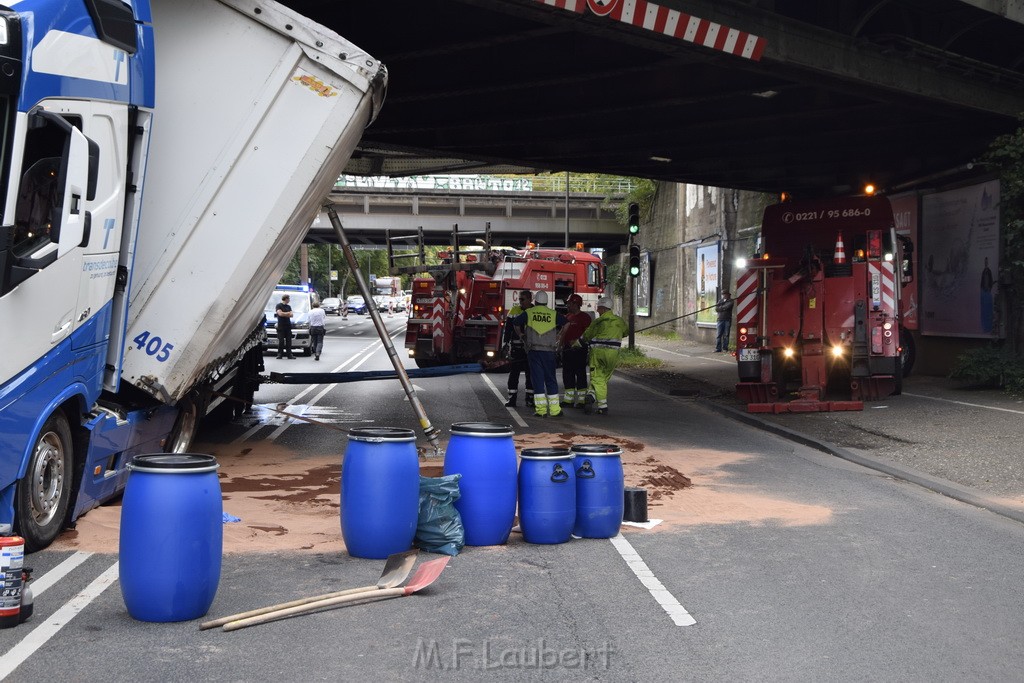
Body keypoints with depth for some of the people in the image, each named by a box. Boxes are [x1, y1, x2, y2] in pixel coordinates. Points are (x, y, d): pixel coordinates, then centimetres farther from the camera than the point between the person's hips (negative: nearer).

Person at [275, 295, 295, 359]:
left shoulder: (288, 307, 18)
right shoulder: (278, 306, 1)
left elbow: (291, 315, 6)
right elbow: (280, 313, -13)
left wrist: (284, 314, -8)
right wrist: (288, 313, -2)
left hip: (288, 326, 5)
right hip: (281, 326, -5)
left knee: (288, 341, 2)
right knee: (281, 341, -5)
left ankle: (289, 354, 2)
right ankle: (280, 354, -1)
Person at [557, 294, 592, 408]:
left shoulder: (584, 317, -7)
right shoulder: (567, 316, 18)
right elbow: (563, 331, 24)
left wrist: (578, 341, -21)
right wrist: (560, 343, 12)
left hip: (579, 349, -8)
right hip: (567, 349, 8)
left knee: (580, 373, -5)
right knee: (567, 374, 10)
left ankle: (581, 399, -2)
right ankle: (569, 398, 16)